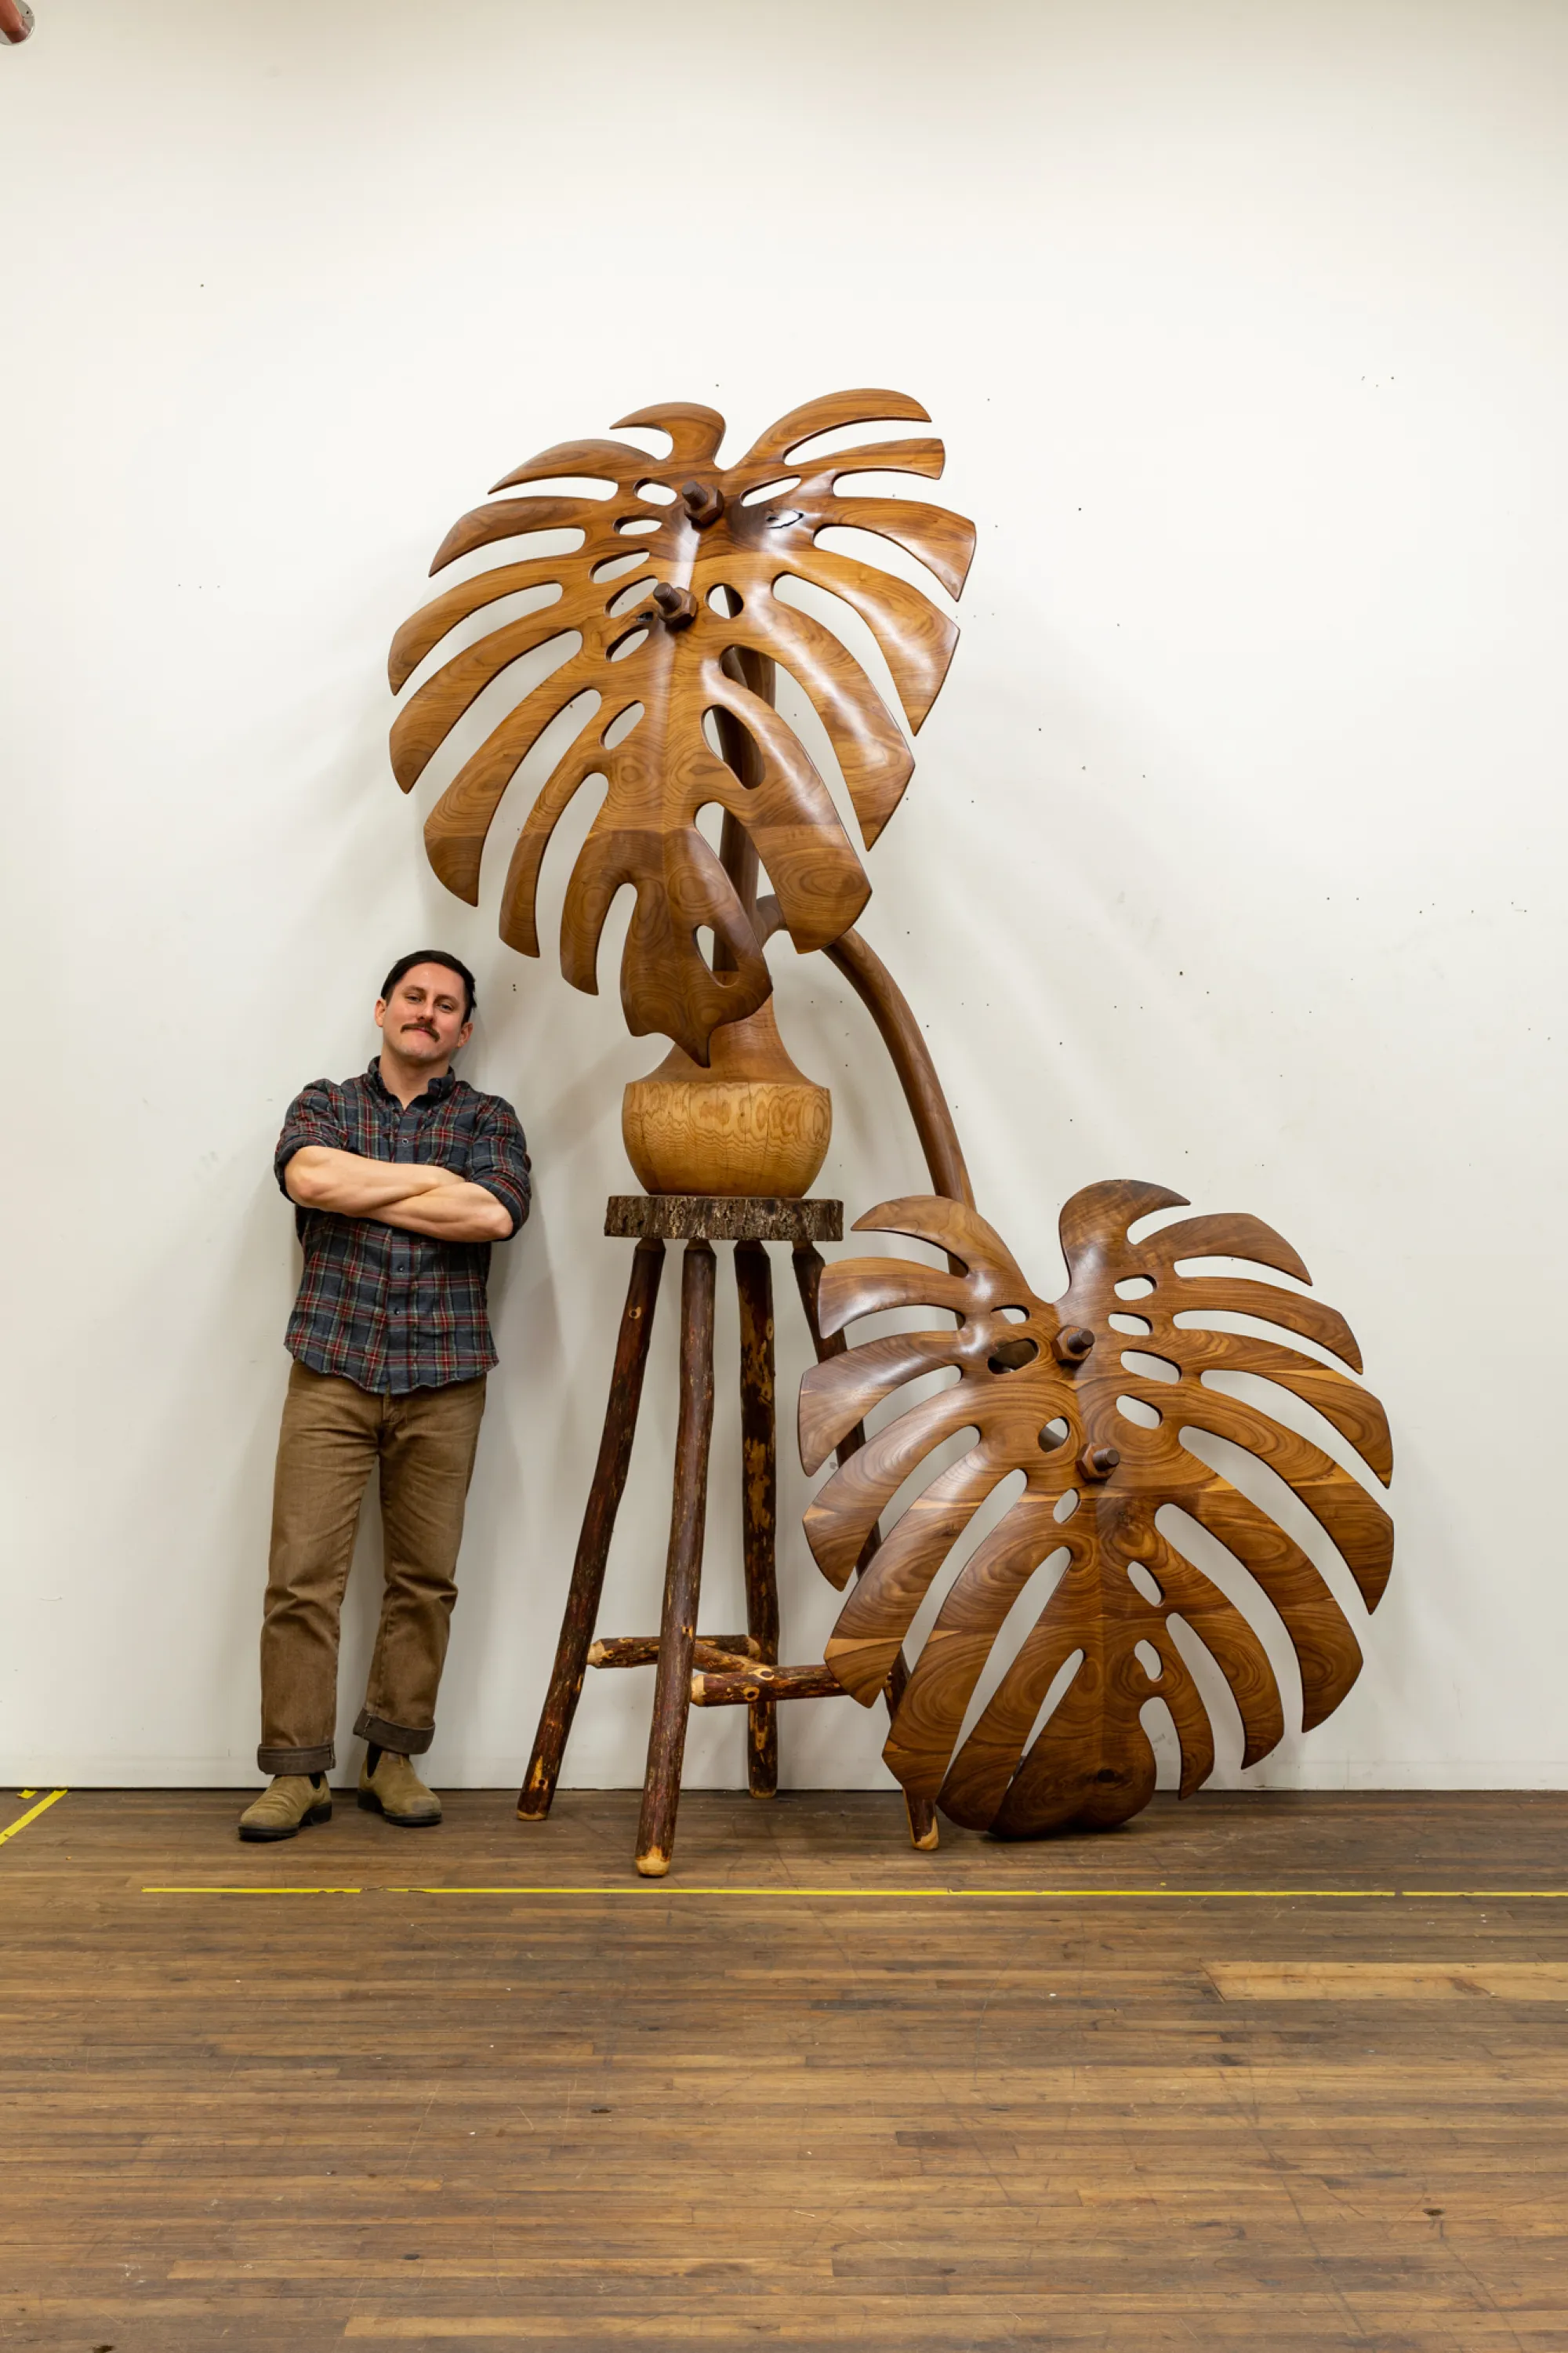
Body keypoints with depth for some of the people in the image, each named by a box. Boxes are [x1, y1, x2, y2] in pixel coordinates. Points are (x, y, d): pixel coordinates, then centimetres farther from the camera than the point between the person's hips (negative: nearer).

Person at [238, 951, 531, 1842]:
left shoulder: (488, 1118, 11)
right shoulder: (326, 1103, 13)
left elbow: (496, 1213, -10)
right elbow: (308, 1175, -10)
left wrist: (361, 1191, -5)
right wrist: (437, 1181, -7)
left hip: (444, 1377, 1)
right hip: (332, 1368, 0)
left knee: (426, 1578, 5)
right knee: (303, 1574, -4)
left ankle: (394, 1757, 19)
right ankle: (298, 1771, 7)